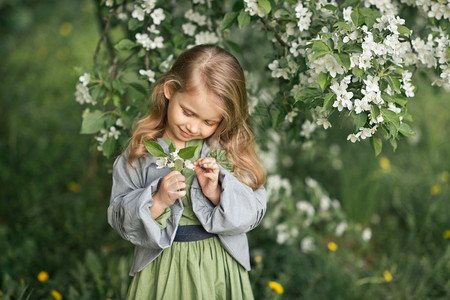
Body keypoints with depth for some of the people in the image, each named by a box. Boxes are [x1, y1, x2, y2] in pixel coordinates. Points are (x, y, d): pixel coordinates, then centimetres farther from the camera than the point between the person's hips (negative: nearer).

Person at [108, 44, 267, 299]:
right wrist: (157, 201, -22)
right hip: (163, 269, -1)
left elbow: (254, 211, -6)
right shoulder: (140, 154, -7)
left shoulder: (230, 151, -5)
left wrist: (217, 194, -21)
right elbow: (120, 218, -7)